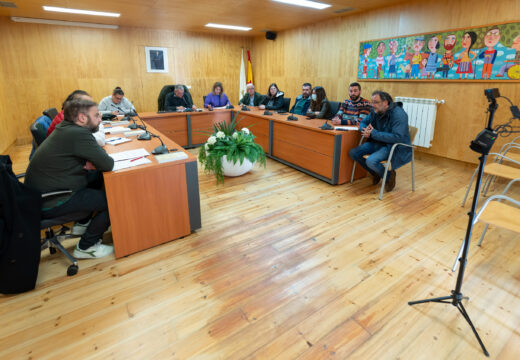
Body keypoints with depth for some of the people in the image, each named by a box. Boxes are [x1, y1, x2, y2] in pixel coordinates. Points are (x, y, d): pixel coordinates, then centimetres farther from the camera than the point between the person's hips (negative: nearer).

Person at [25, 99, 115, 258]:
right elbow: (108, 164, -23)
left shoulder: (66, 128, 6)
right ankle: (86, 247, 4)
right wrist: (93, 163, -2)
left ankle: (83, 223, 26)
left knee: (100, 179, 14)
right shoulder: (78, 134, -24)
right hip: (48, 204, -10)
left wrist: (89, 163, -6)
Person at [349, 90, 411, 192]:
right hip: (377, 142, 8)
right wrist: (366, 129, -12)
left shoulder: (398, 114, -21)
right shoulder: (375, 111, 1)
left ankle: (389, 176, 1)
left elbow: (397, 137, -29)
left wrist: (373, 133, -28)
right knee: (353, 153, -6)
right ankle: (375, 173, 14)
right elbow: (363, 122, 16)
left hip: (395, 146, -8)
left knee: (371, 161, -32)